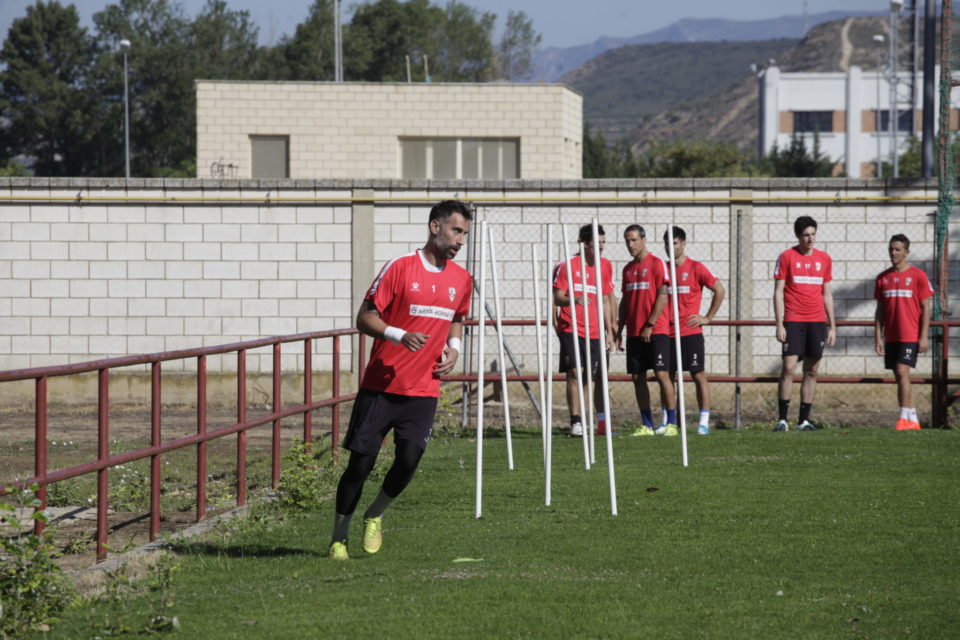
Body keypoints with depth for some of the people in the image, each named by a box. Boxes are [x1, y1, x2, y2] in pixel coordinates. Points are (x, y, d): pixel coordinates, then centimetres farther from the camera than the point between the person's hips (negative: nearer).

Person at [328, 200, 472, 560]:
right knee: (361, 461, -3)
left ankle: (374, 516, 19)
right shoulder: (400, 268, -8)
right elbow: (364, 318, -7)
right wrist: (399, 335, -23)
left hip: (423, 391, 4)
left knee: (408, 461, -9)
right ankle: (338, 539, 10)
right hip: (381, 385, -4)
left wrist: (453, 349, 8)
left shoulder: (461, 279, 9)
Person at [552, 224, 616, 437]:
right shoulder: (568, 266, -5)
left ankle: (602, 423, 13)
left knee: (596, 376, 7)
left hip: (595, 331, 4)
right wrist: (574, 300, -27)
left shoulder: (605, 266, 10)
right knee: (575, 373, -12)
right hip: (571, 329, -4)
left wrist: (609, 331, 13)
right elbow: (557, 298, -6)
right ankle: (575, 422, -10)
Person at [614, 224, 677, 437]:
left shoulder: (657, 264, -5)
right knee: (638, 377, 5)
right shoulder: (628, 269, 16)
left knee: (662, 374, -10)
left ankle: (671, 423, -6)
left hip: (656, 331, -7)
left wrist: (649, 326, -15)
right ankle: (647, 425, 9)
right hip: (634, 332, 7)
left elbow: (662, 297, -11)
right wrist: (619, 330, 13)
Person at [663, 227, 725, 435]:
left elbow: (720, 291, -2)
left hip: (691, 332, -5)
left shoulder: (696, 268, -3)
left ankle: (704, 422, -4)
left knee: (698, 375, -5)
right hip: (668, 333, 5)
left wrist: (707, 317, -5)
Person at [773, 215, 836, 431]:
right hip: (793, 320, -4)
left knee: (812, 371, 2)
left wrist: (832, 326, 12)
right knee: (788, 367, -10)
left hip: (817, 321, 4)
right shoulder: (787, 257, 1)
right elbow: (778, 292, 0)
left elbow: (827, 294, 16)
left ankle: (804, 419, 6)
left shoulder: (824, 259, 11)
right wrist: (779, 324, -8)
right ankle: (782, 419, -6)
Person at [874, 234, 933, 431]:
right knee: (900, 377, 6)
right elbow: (880, 310, 12)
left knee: (902, 372, -16)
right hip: (891, 337, 5)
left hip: (910, 336, -5)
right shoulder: (883, 278, 10)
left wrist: (923, 337, -10)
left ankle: (905, 418, -14)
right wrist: (878, 337, 6)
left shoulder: (917, 276, -4)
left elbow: (925, 308, -4)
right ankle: (913, 421, 11)